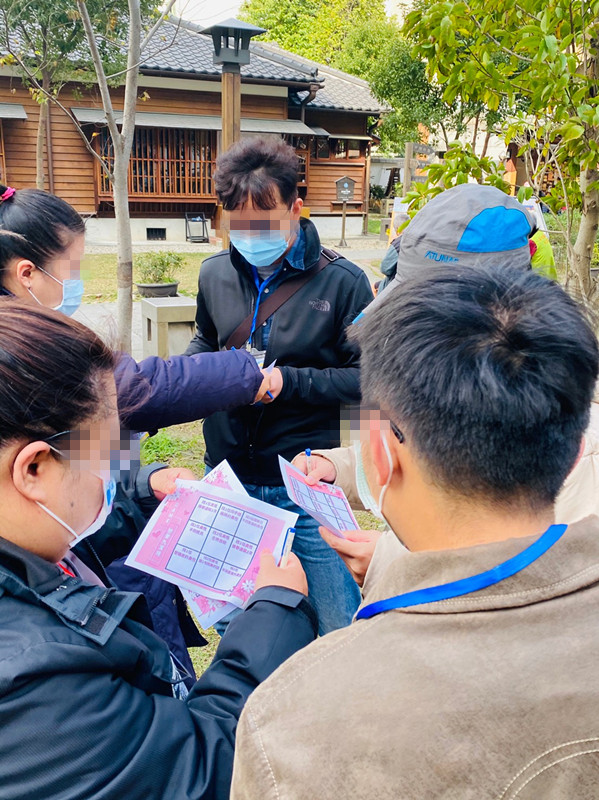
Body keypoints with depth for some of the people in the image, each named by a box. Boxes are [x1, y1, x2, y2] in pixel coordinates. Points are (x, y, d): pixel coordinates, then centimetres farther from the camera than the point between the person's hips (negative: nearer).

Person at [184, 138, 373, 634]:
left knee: (338, 628, 8)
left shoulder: (341, 280, -10)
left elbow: (367, 376, -11)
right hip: (227, 477, 5)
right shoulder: (216, 273, 5)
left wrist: (288, 382, -20)